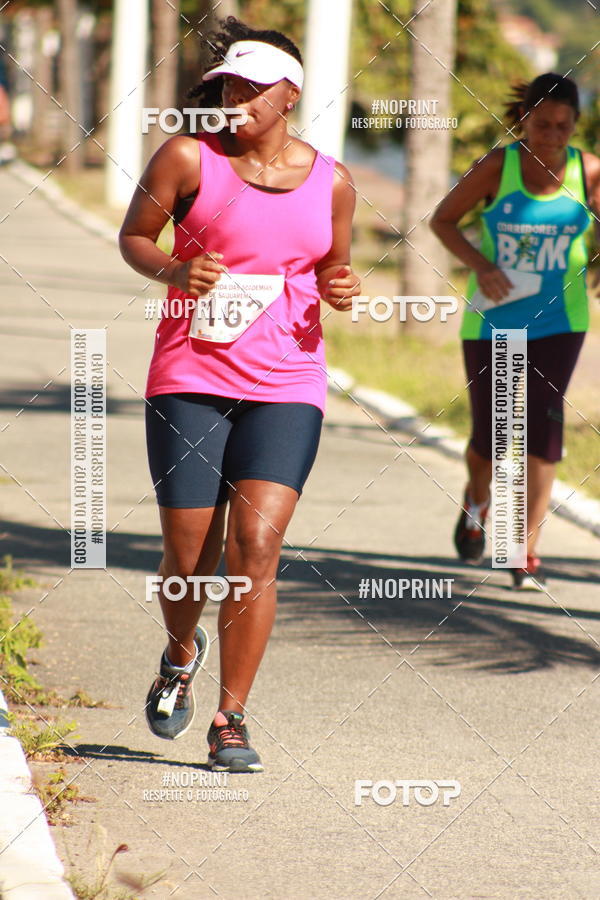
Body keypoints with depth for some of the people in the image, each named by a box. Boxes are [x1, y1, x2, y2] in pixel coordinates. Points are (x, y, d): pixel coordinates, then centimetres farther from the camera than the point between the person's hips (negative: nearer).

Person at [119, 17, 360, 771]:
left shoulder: (330, 183, 6)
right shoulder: (190, 157, -2)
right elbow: (133, 235, 6)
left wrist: (341, 290, -3)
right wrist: (173, 271, -14)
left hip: (286, 389, 1)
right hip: (190, 380, -1)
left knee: (255, 546, -13)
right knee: (187, 559, 2)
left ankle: (231, 722, -4)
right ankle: (182, 652, 37)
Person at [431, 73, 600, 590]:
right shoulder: (498, 167, -9)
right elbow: (443, 220, 0)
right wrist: (479, 265, -15)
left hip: (557, 319, 0)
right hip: (493, 317, 0)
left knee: (544, 422, -14)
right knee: (488, 432, 6)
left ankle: (529, 550, -9)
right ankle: (478, 504, 41)